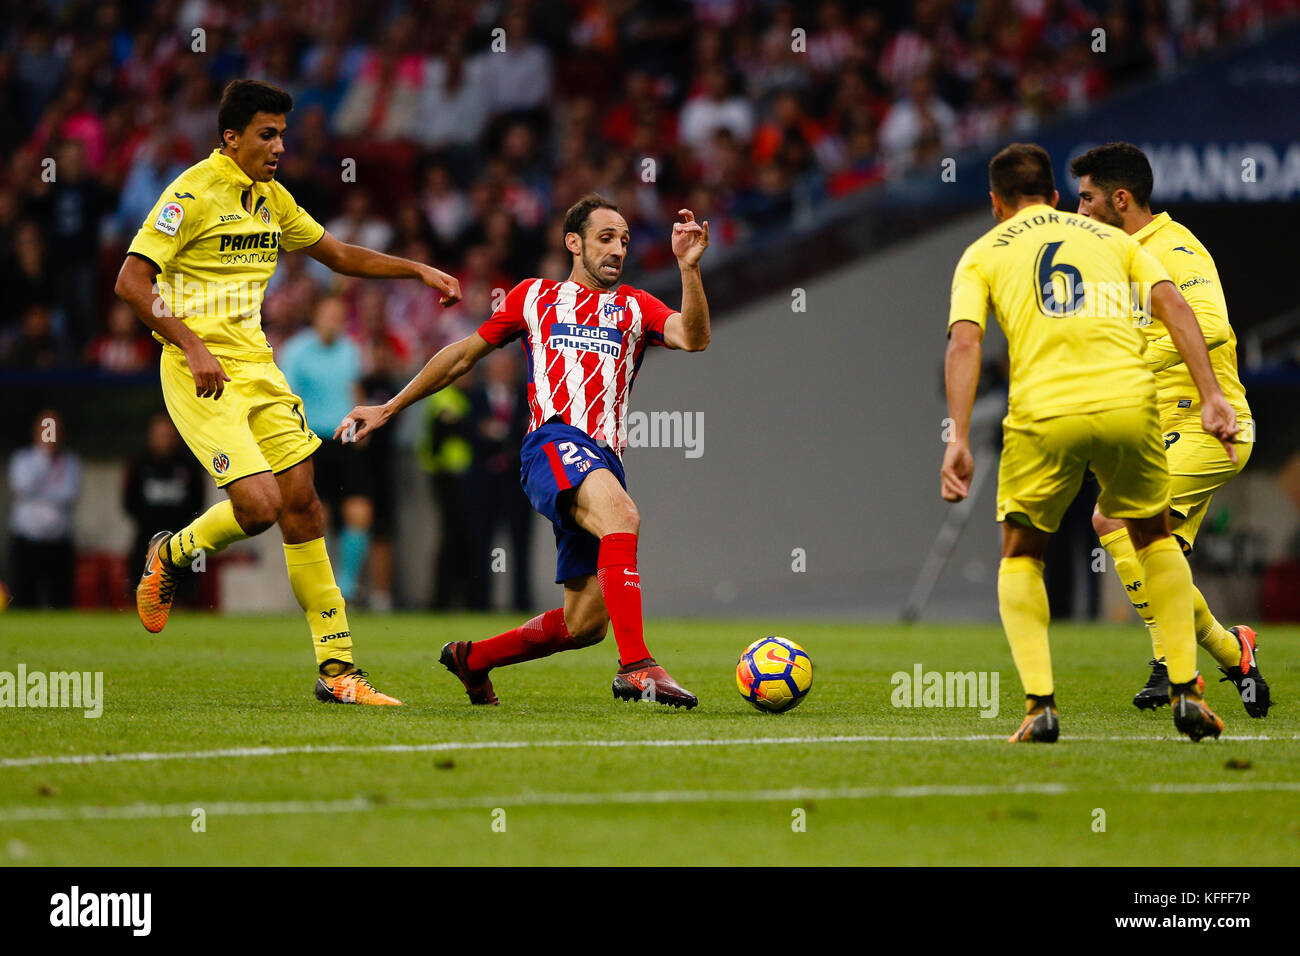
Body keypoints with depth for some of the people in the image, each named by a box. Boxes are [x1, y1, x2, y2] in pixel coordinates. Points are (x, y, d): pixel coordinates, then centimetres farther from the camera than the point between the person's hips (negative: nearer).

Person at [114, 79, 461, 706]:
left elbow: (338, 255, 27)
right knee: (259, 504, -18)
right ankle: (171, 555, 14)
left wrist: (418, 270, 17)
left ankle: (336, 668, 4)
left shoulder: (272, 198, 13)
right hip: (202, 373, -7)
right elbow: (131, 280, -16)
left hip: (256, 367, 7)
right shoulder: (194, 191, -11)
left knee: (301, 502, 1)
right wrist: (192, 347, -23)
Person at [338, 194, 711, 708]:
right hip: (554, 443, -4)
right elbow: (464, 354, 26)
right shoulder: (534, 297, 18)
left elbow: (693, 338, 2)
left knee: (585, 623, 0)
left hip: (605, 462, 4)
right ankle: (636, 665, -45)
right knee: (622, 515, -36)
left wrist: (689, 266, -12)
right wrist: (388, 409, 26)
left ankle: (471, 659, 24)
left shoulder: (636, 307, 21)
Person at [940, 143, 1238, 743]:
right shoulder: (1109, 238, 23)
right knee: (1154, 539, 26)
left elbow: (964, 343, 1)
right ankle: (1186, 691, 15)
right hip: (1128, 401, 2)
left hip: (1043, 413, -2)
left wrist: (958, 440, -5)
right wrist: (1210, 396, 3)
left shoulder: (983, 254, 17)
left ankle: (1040, 704, 1)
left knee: (1020, 558, 19)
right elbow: (1171, 305, 8)